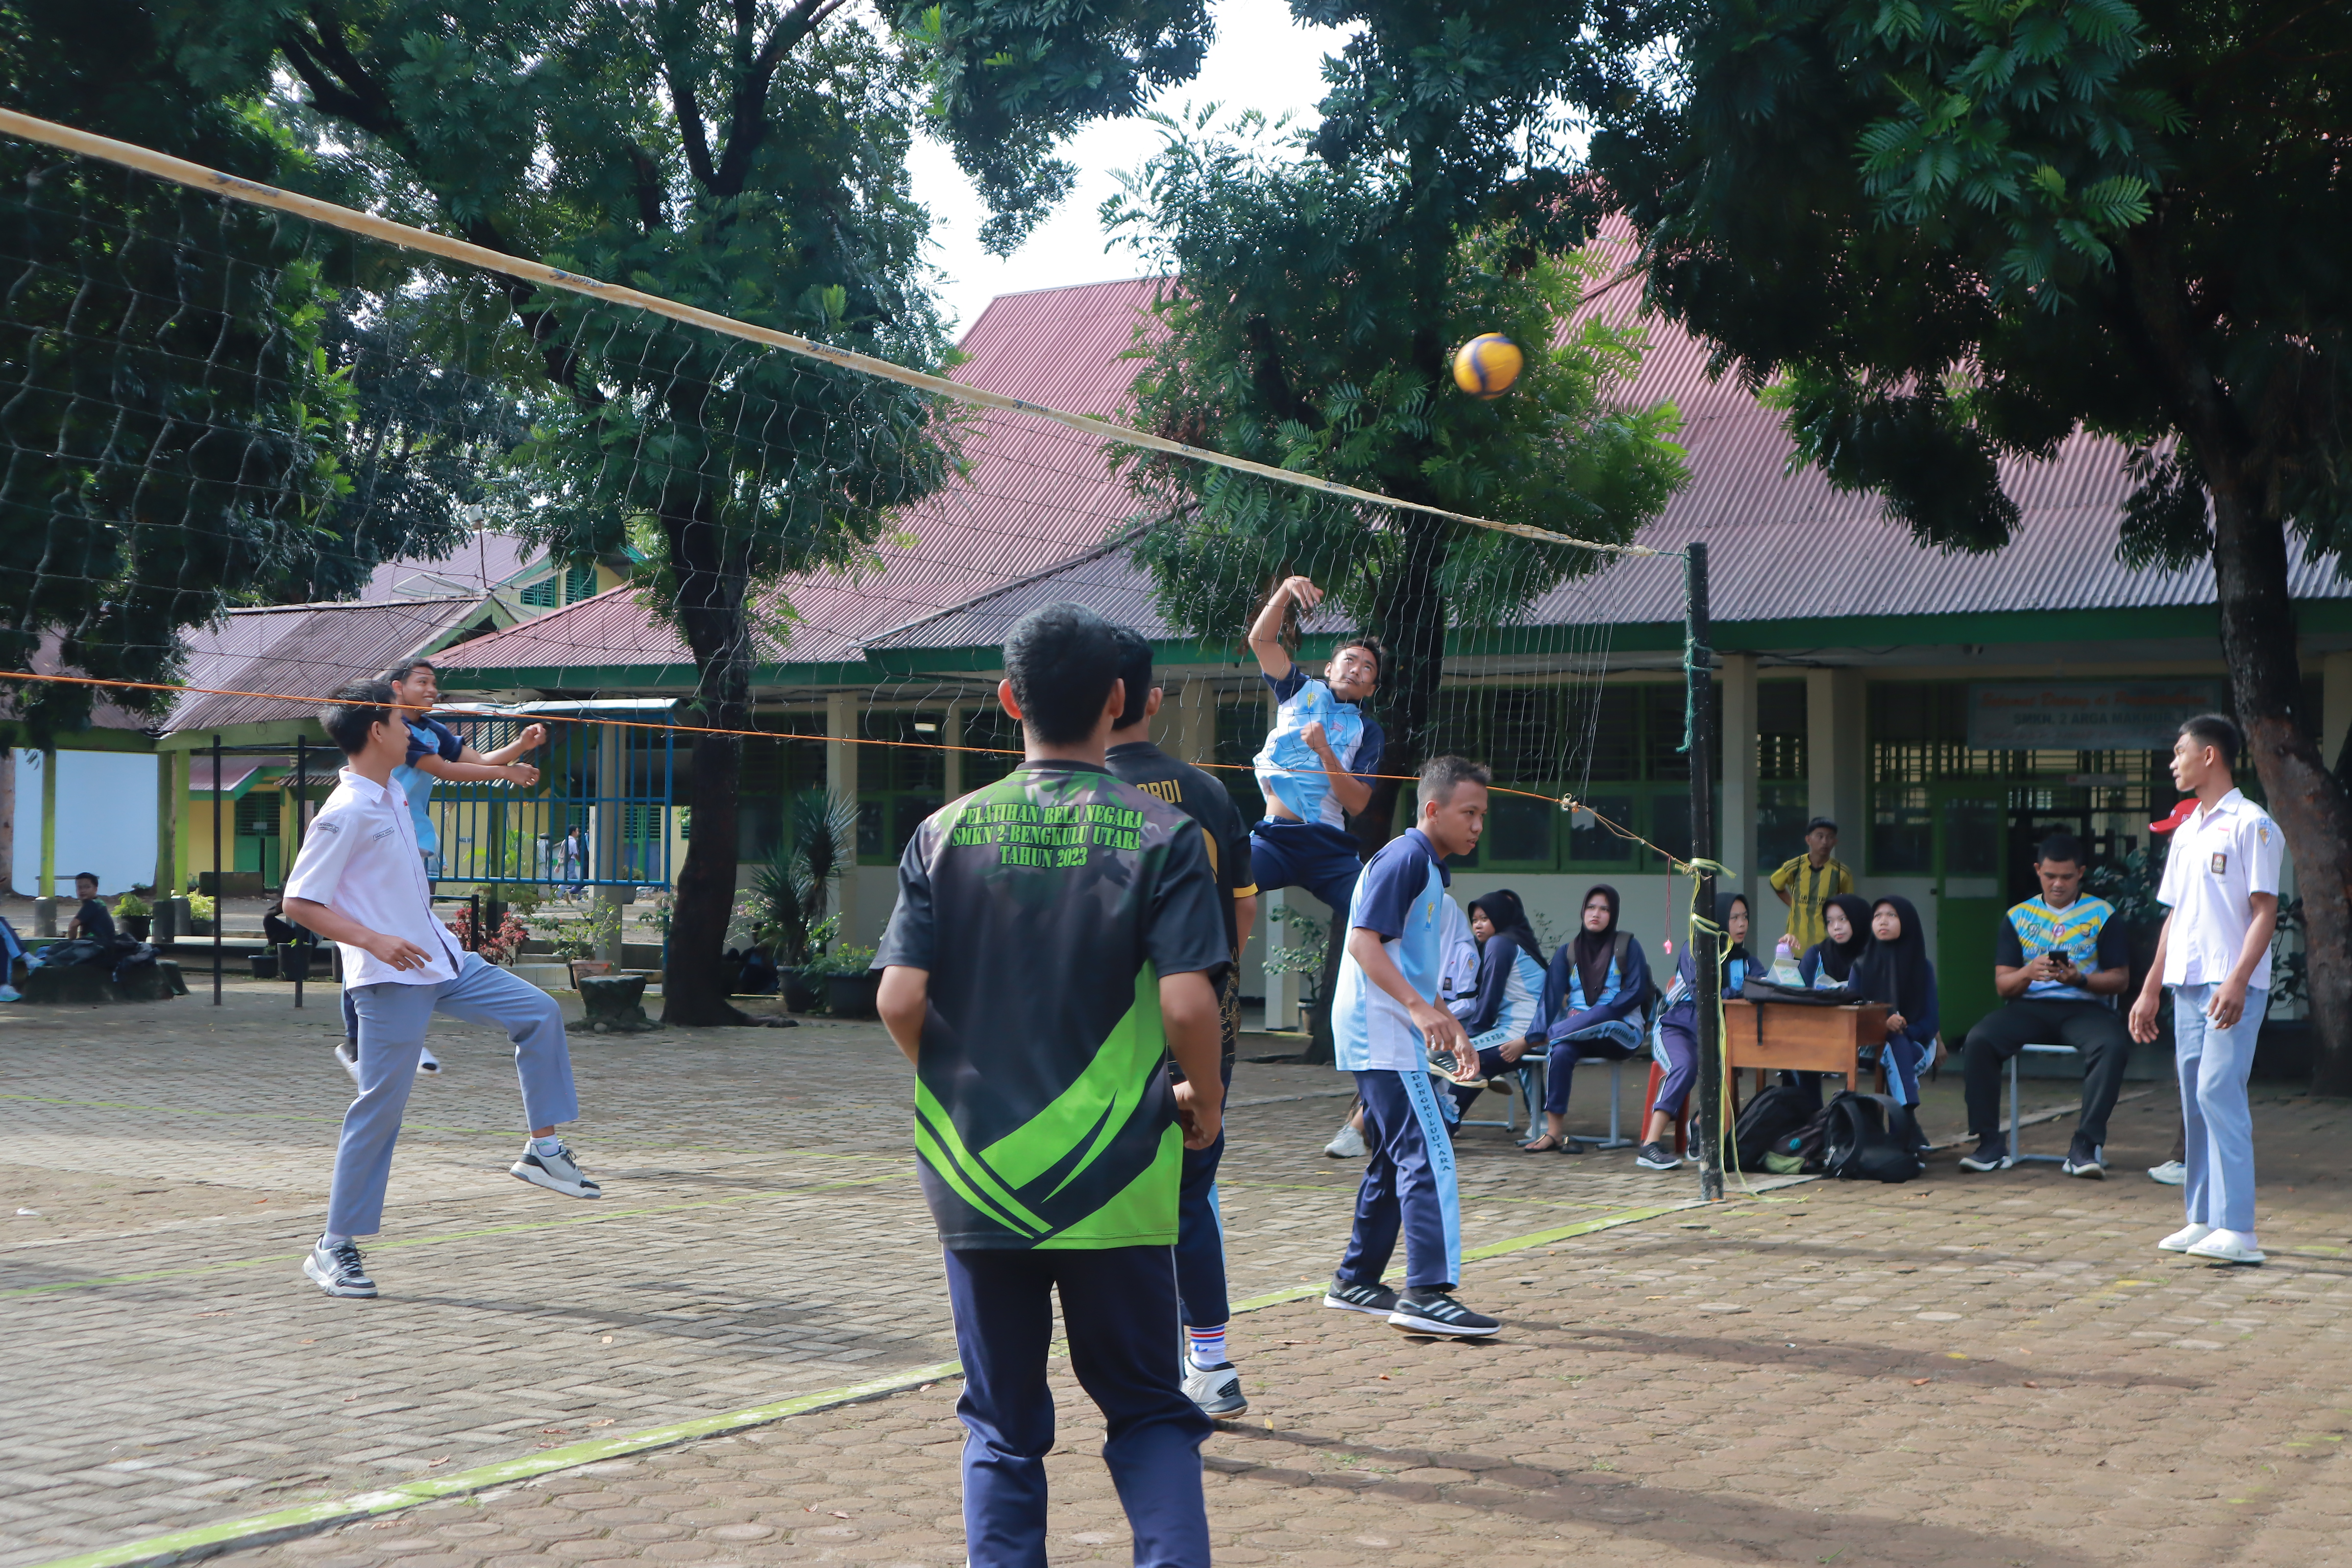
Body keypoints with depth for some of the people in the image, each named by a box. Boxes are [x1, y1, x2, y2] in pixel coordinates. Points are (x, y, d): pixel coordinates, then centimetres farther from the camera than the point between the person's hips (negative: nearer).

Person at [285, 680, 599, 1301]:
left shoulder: (391, 796, 10)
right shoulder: (346, 813, -17)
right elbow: (299, 903, -19)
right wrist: (375, 941, -28)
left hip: (443, 961, 9)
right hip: (389, 978, -9)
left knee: (539, 1012, 5)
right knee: (380, 1107, -5)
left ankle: (542, 1148, 10)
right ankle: (334, 1248, 4)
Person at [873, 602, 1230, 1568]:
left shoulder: (945, 833, 0)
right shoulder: (1163, 835, -6)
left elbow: (899, 1000, -6)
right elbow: (1187, 1005, -14)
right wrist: (1203, 1103, 5)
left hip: (976, 1174, 2)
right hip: (1114, 1178, -1)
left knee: (1002, 1426, 14)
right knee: (1148, 1412, 12)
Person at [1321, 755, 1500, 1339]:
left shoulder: (1428, 868, 19)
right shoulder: (1404, 858, -12)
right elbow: (1363, 941, -22)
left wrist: (1452, 1028, 22)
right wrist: (1421, 1009, -30)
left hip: (1395, 1038, 11)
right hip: (1381, 1034, -11)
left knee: (1396, 1159, 15)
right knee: (1428, 1157, -15)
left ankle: (1356, 1280, 23)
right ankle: (1426, 1293, -19)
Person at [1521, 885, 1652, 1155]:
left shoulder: (1626, 946, 5)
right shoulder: (1568, 952, 13)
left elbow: (1637, 993, -5)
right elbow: (1552, 996, 0)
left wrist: (1591, 1016, -14)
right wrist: (1539, 1032, -19)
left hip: (1620, 1032, -3)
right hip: (1576, 1033, 3)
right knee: (1560, 1052, -33)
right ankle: (1554, 1131, -34)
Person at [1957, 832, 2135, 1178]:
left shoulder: (2102, 915, 10)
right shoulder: (2018, 917, 16)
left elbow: (2120, 979, 4)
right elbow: (2002, 984, 9)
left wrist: (2079, 979, -15)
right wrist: (2028, 973, -14)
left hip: (2085, 1007, -2)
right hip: (2030, 1006, 2)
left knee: (2113, 1046, -35)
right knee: (1978, 1040, -27)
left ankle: (2086, 1146, -29)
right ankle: (1990, 1145, -22)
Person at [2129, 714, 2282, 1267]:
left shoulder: (2250, 825, -7)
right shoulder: (2186, 831, 19)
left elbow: (2265, 911, -12)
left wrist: (2237, 981, -23)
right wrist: (2151, 989, 20)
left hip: (2231, 986, -8)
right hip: (2186, 984, 8)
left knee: (2220, 1093, -15)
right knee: (2196, 1100, 8)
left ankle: (2237, 1229, -16)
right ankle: (2203, 1219, 14)